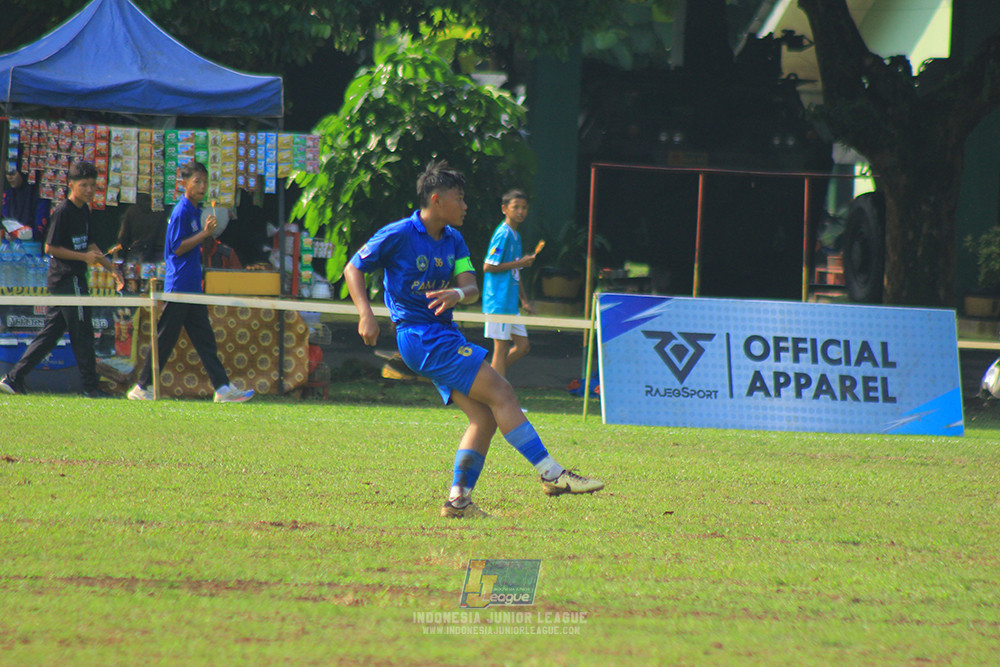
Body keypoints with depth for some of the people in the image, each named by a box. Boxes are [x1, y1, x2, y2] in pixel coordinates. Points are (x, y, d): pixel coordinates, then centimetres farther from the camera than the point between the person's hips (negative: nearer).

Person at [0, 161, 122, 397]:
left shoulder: (84, 210, 16)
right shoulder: (63, 212, -12)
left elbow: (89, 245, 25)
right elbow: (50, 247, -15)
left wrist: (111, 267, 19)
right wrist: (84, 257, -16)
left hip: (74, 279, 9)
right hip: (67, 278, -9)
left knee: (50, 333, 9)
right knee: (82, 332, -6)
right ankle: (90, 386, -2)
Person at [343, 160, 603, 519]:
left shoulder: (453, 240, 12)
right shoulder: (399, 235, -9)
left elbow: (471, 286, 3)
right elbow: (353, 268, -2)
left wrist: (458, 294, -22)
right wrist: (366, 314, -16)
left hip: (444, 335, 8)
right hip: (419, 337, -8)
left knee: (485, 417, -1)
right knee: (500, 392, -15)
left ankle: (458, 499, 2)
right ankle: (551, 474, -15)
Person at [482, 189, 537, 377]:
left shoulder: (515, 235, 16)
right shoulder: (503, 234, -12)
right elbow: (488, 267, -17)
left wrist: (524, 300, 24)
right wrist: (519, 263, -15)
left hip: (510, 303, 9)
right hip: (499, 303, -9)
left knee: (523, 346, 10)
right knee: (502, 348, -5)